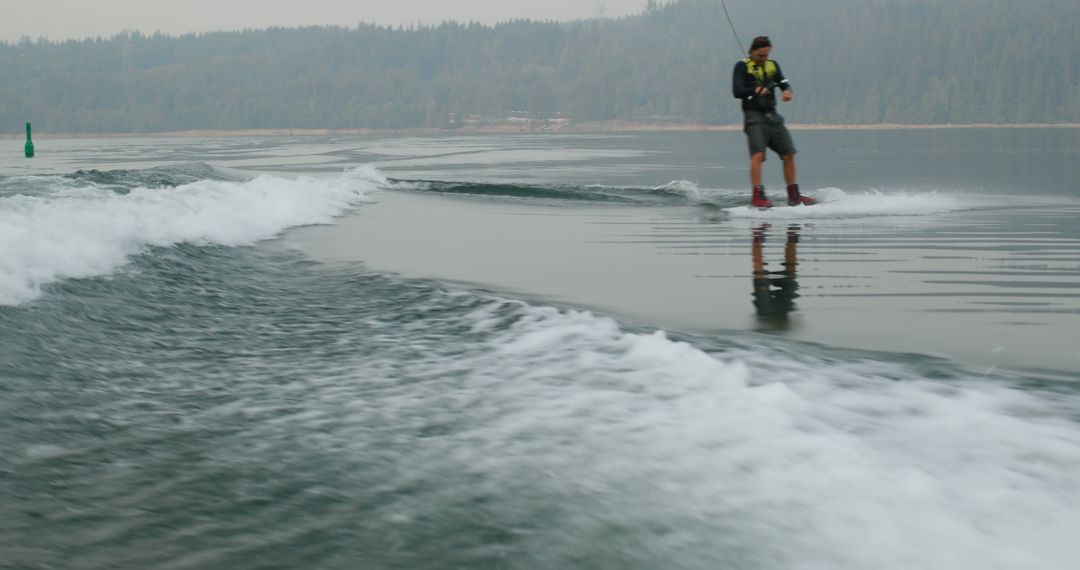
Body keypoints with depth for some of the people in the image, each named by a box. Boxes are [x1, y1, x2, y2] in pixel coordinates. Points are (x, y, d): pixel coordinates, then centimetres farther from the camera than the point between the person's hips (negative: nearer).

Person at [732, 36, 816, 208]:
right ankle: (757, 197, -25)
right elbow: (737, 91, -11)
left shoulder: (772, 65, 15)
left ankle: (793, 196, 15)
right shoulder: (742, 66, -2)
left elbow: (784, 83, 10)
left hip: (772, 116, 6)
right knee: (758, 154, -21)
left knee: (789, 154, 5)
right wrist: (756, 90, -28)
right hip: (754, 116, -6)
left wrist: (787, 91, -13)